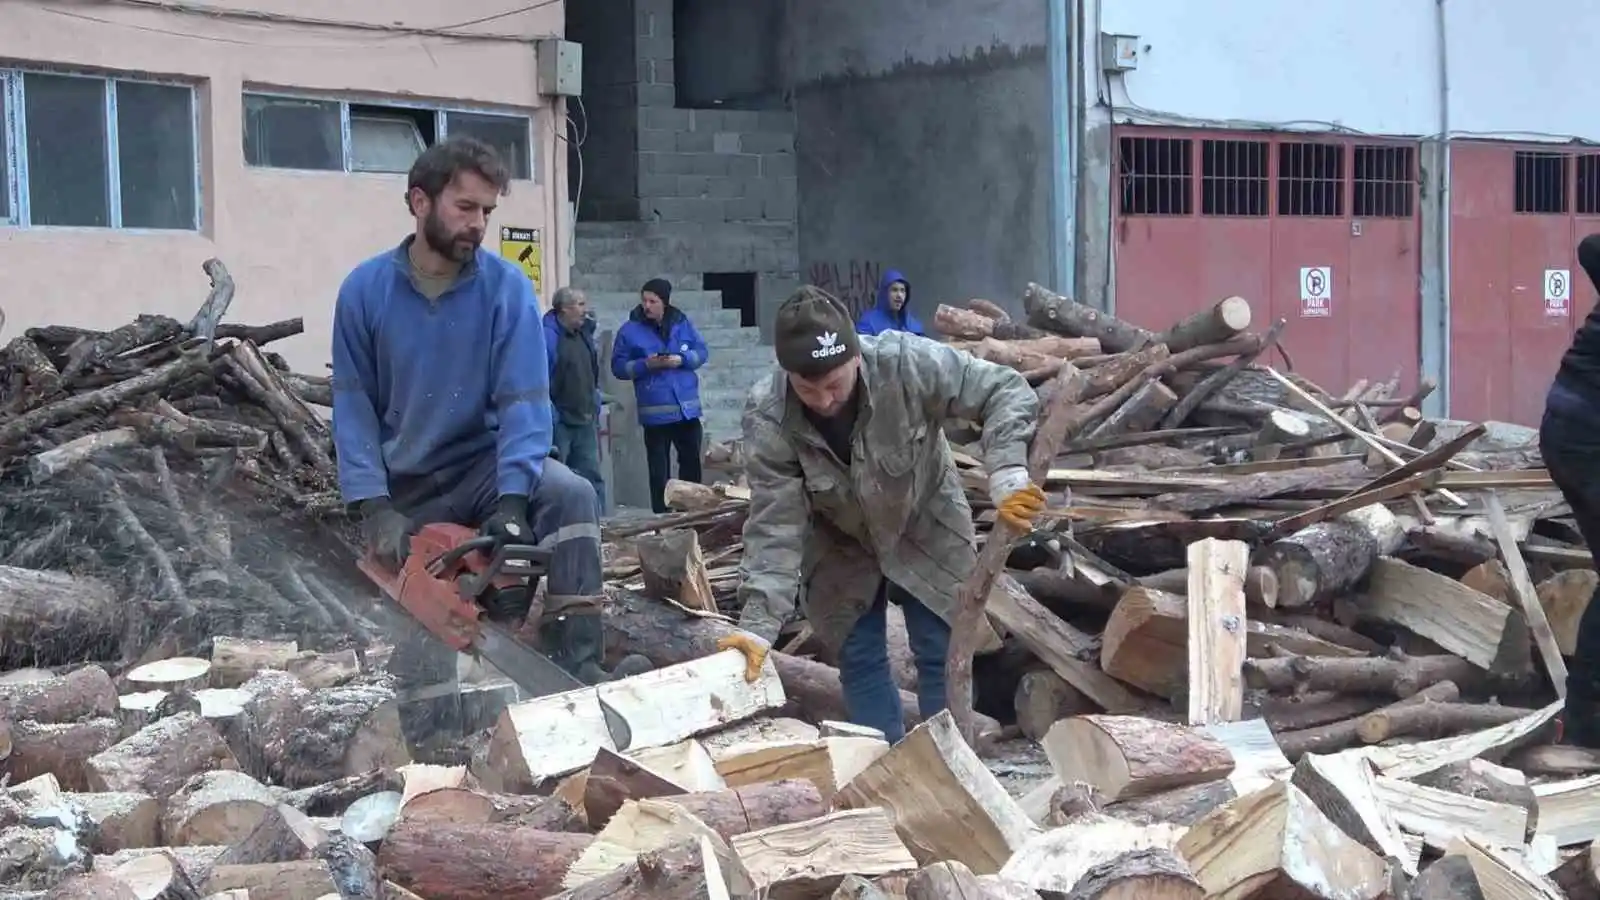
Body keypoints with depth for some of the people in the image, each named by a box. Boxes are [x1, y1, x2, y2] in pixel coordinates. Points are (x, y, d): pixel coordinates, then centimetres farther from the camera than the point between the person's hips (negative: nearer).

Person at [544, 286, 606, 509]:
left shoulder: (585, 334, 13)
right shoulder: (548, 336, -14)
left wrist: (595, 412, 18)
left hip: (585, 422, 8)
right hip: (559, 423, -8)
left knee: (593, 477, 9)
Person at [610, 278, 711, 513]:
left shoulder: (682, 323, 4)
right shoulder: (630, 330, -3)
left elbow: (702, 351, 7)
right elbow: (618, 367, -3)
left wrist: (682, 359, -12)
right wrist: (646, 365, -18)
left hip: (687, 408, 3)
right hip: (655, 412, -3)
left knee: (691, 463, 12)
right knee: (659, 470, 2)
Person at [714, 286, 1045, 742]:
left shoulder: (908, 364, -36)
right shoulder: (767, 420, -32)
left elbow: (1006, 391, -26)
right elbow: (776, 526, -29)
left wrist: (1007, 475, -41)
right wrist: (758, 625, -38)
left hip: (926, 529, -1)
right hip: (841, 545, 1)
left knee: (942, 654, 2)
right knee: (858, 660, 4)